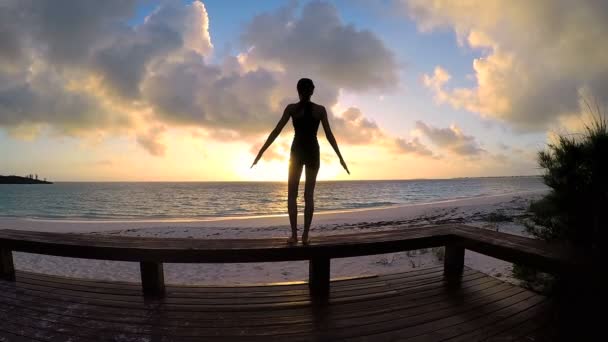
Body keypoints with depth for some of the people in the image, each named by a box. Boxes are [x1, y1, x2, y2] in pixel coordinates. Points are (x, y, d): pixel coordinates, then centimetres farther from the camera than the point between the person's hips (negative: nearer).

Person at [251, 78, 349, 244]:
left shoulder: (291, 108, -3)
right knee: (309, 195, 6)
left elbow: (276, 131, -6)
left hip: (297, 151, -1)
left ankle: (294, 234, 0)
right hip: (313, 152, 1)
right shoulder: (320, 109, 1)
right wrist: (340, 157, 5)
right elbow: (329, 135, -1)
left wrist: (260, 152, -2)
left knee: (292, 194, 6)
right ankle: (305, 235, 4)